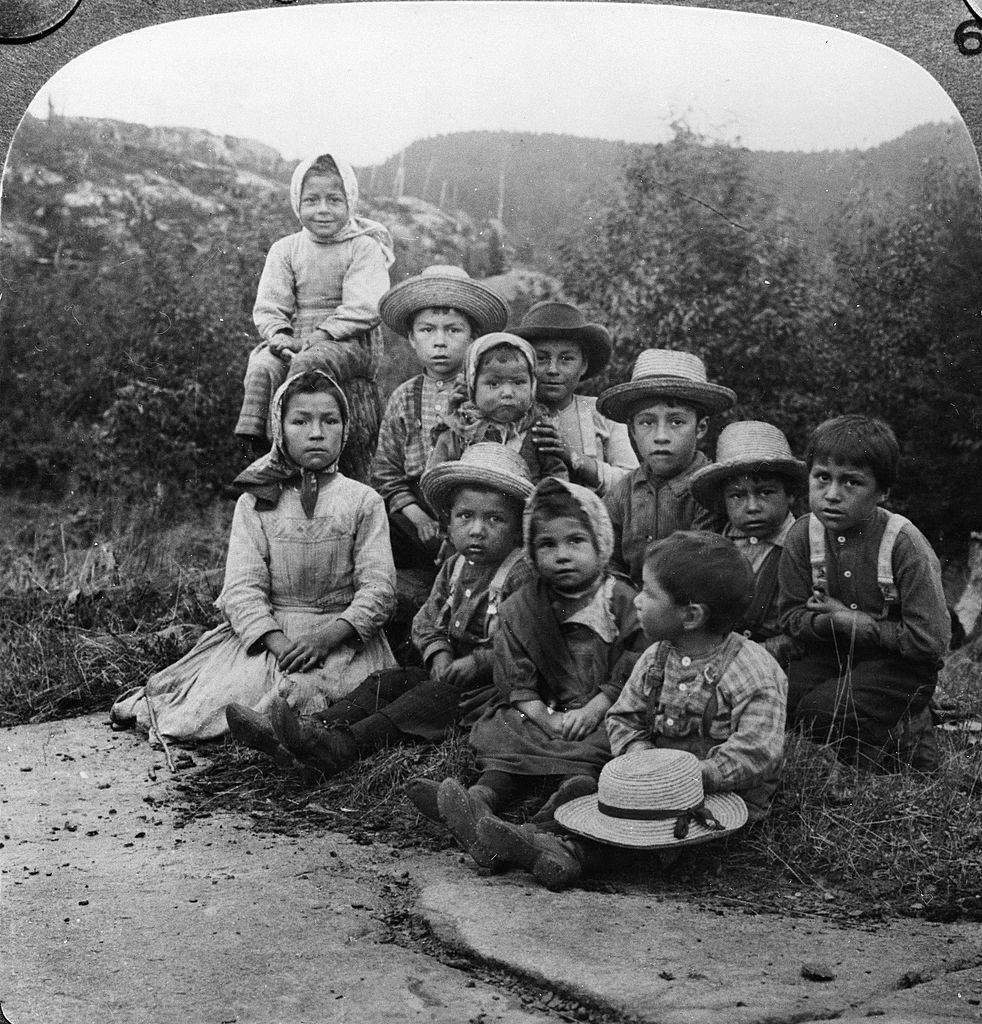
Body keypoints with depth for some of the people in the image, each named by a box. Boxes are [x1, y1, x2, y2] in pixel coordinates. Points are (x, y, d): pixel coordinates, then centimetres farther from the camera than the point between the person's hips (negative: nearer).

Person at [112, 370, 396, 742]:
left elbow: (379, 587, -4)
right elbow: (242, 587, -3)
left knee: (304, 690, -31)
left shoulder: (363, 501, 5)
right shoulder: (254, 503, 7)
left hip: (341, 634, -1)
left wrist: (327, 636, -21)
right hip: (266, 631, 1)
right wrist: (279, 643, -22)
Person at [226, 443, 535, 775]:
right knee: (386, 682, -6)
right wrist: (439, 654, -7)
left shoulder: (523, 574, -14)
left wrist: (477, 662, -24)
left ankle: (341, 747, -45)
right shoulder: (453, 568, 11)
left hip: (494, 680, -8)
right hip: (452, 669, 8)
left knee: (434, 698, -29)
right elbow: (428, 620, 14)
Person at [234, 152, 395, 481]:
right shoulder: (285, 249, 15)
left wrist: (322, 334, -19)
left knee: (307, 365, -34)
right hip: (295, 343, 4)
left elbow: (363, 308, -10)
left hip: (350, 343, -4)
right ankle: (253, 443, -28)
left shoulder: (364, 248, 2)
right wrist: (278, 334, -13)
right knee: (262, 366, -26)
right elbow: (268, 306, 8)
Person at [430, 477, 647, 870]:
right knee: (500, 731, -26)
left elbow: (629, 674, -2)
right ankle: (482, 798, -51)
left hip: (603, 715, -2)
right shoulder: (521, 607, 10)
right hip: (542, 713, 2)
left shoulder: (623, 601, 2)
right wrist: (547, 719, -11)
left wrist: (592, 710, -14)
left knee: (591, 748, -34)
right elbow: (517, 680, 4)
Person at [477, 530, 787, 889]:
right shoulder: (655, 658, 4)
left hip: (727, 795, -6)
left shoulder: (754, 673, -17)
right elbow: (623, 718, 9)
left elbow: (756, 754, -24)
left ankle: (578, 850, -43)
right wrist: (641, 755, -12)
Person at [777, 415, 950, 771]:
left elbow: (929, 640, -22)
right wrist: (828, 622, -23)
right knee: (785, 696, -19)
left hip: (902, 661, -5)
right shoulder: (803, 535, -10)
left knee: (820, 715, -23)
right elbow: (791, 616, -2)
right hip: (836, 652, 5)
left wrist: (854, 621, -18)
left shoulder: (903, 543, -22)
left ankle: (909, 737, 3)